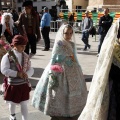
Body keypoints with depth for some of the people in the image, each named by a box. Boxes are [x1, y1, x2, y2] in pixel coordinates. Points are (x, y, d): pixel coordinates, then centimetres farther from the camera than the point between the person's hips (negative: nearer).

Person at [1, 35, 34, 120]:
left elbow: (30, 69, 5)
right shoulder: (7, 56, -12)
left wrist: (27, 74, -17)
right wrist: (17, 73, -26)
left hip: (24, 84, 2)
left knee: (24, 104, 6)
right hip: (12, 85, -2)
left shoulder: (26, 56, 1)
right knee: (12, 103, 16)